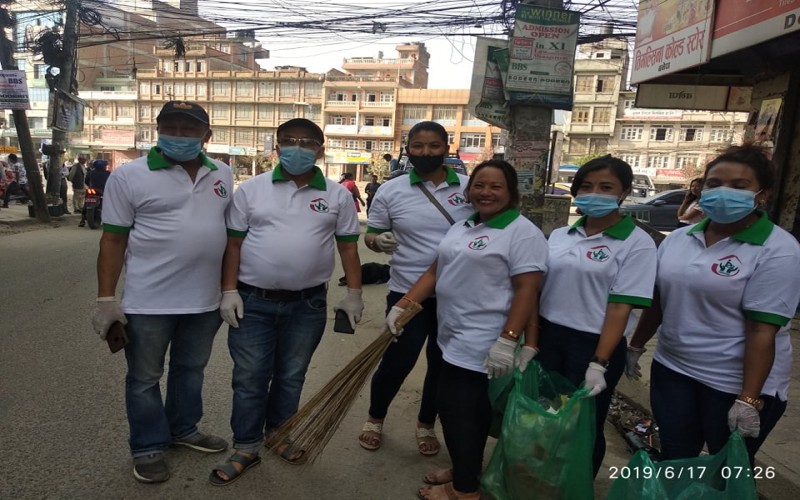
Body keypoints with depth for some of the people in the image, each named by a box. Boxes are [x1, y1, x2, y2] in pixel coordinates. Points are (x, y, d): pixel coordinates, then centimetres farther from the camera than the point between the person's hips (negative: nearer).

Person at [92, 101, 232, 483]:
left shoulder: (223, 176, 5)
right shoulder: (129, 176, -7)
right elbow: (113, 240, -6)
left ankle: (184, 429, 39)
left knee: (191, 369, 20)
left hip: (205, 299, 4)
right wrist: (106, 299, -9)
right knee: (145, 378, 11)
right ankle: (148, 448, 29)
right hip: (149, 302, -4)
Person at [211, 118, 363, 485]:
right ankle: (246, 448, 25)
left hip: (308, 303, 1)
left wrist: (354, 294, 1)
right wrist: (229, 291, -4)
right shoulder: (251, 189, 0)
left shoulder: (337, 195, 1)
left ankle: (278, 433, 37)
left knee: (291, 376, 16)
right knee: (249, 377, 8)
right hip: (253, 300, 0)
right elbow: (234, 243, 2)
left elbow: (348, 247, 4)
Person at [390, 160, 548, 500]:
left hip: (481, 344, -7)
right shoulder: (462, 227, 12)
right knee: (469, 408, 18)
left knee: (456, 408, -1)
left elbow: (527, 290, -19)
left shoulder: (522, 232, -13)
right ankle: (466, 472, 35)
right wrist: (401, 305, 5)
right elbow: (435, 271, 12)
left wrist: (508, 341, -25)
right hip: (455, 337, 8)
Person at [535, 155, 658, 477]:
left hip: (594, 344, -4)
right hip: (549, 337, 5)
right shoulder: (559, 236, 5)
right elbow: (538, 290, 7)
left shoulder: (637, 243, -9)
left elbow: (621, 307, -14)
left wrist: (599, 364, -18)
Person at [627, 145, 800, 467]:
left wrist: (749, 400, -20)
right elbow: (657, 300, 10)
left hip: (735, 383, -4)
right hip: (671, 370, 5)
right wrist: (636, 347, 14)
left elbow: (762, 330, -19)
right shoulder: (677, 239, 2)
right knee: (672, 460, 16)